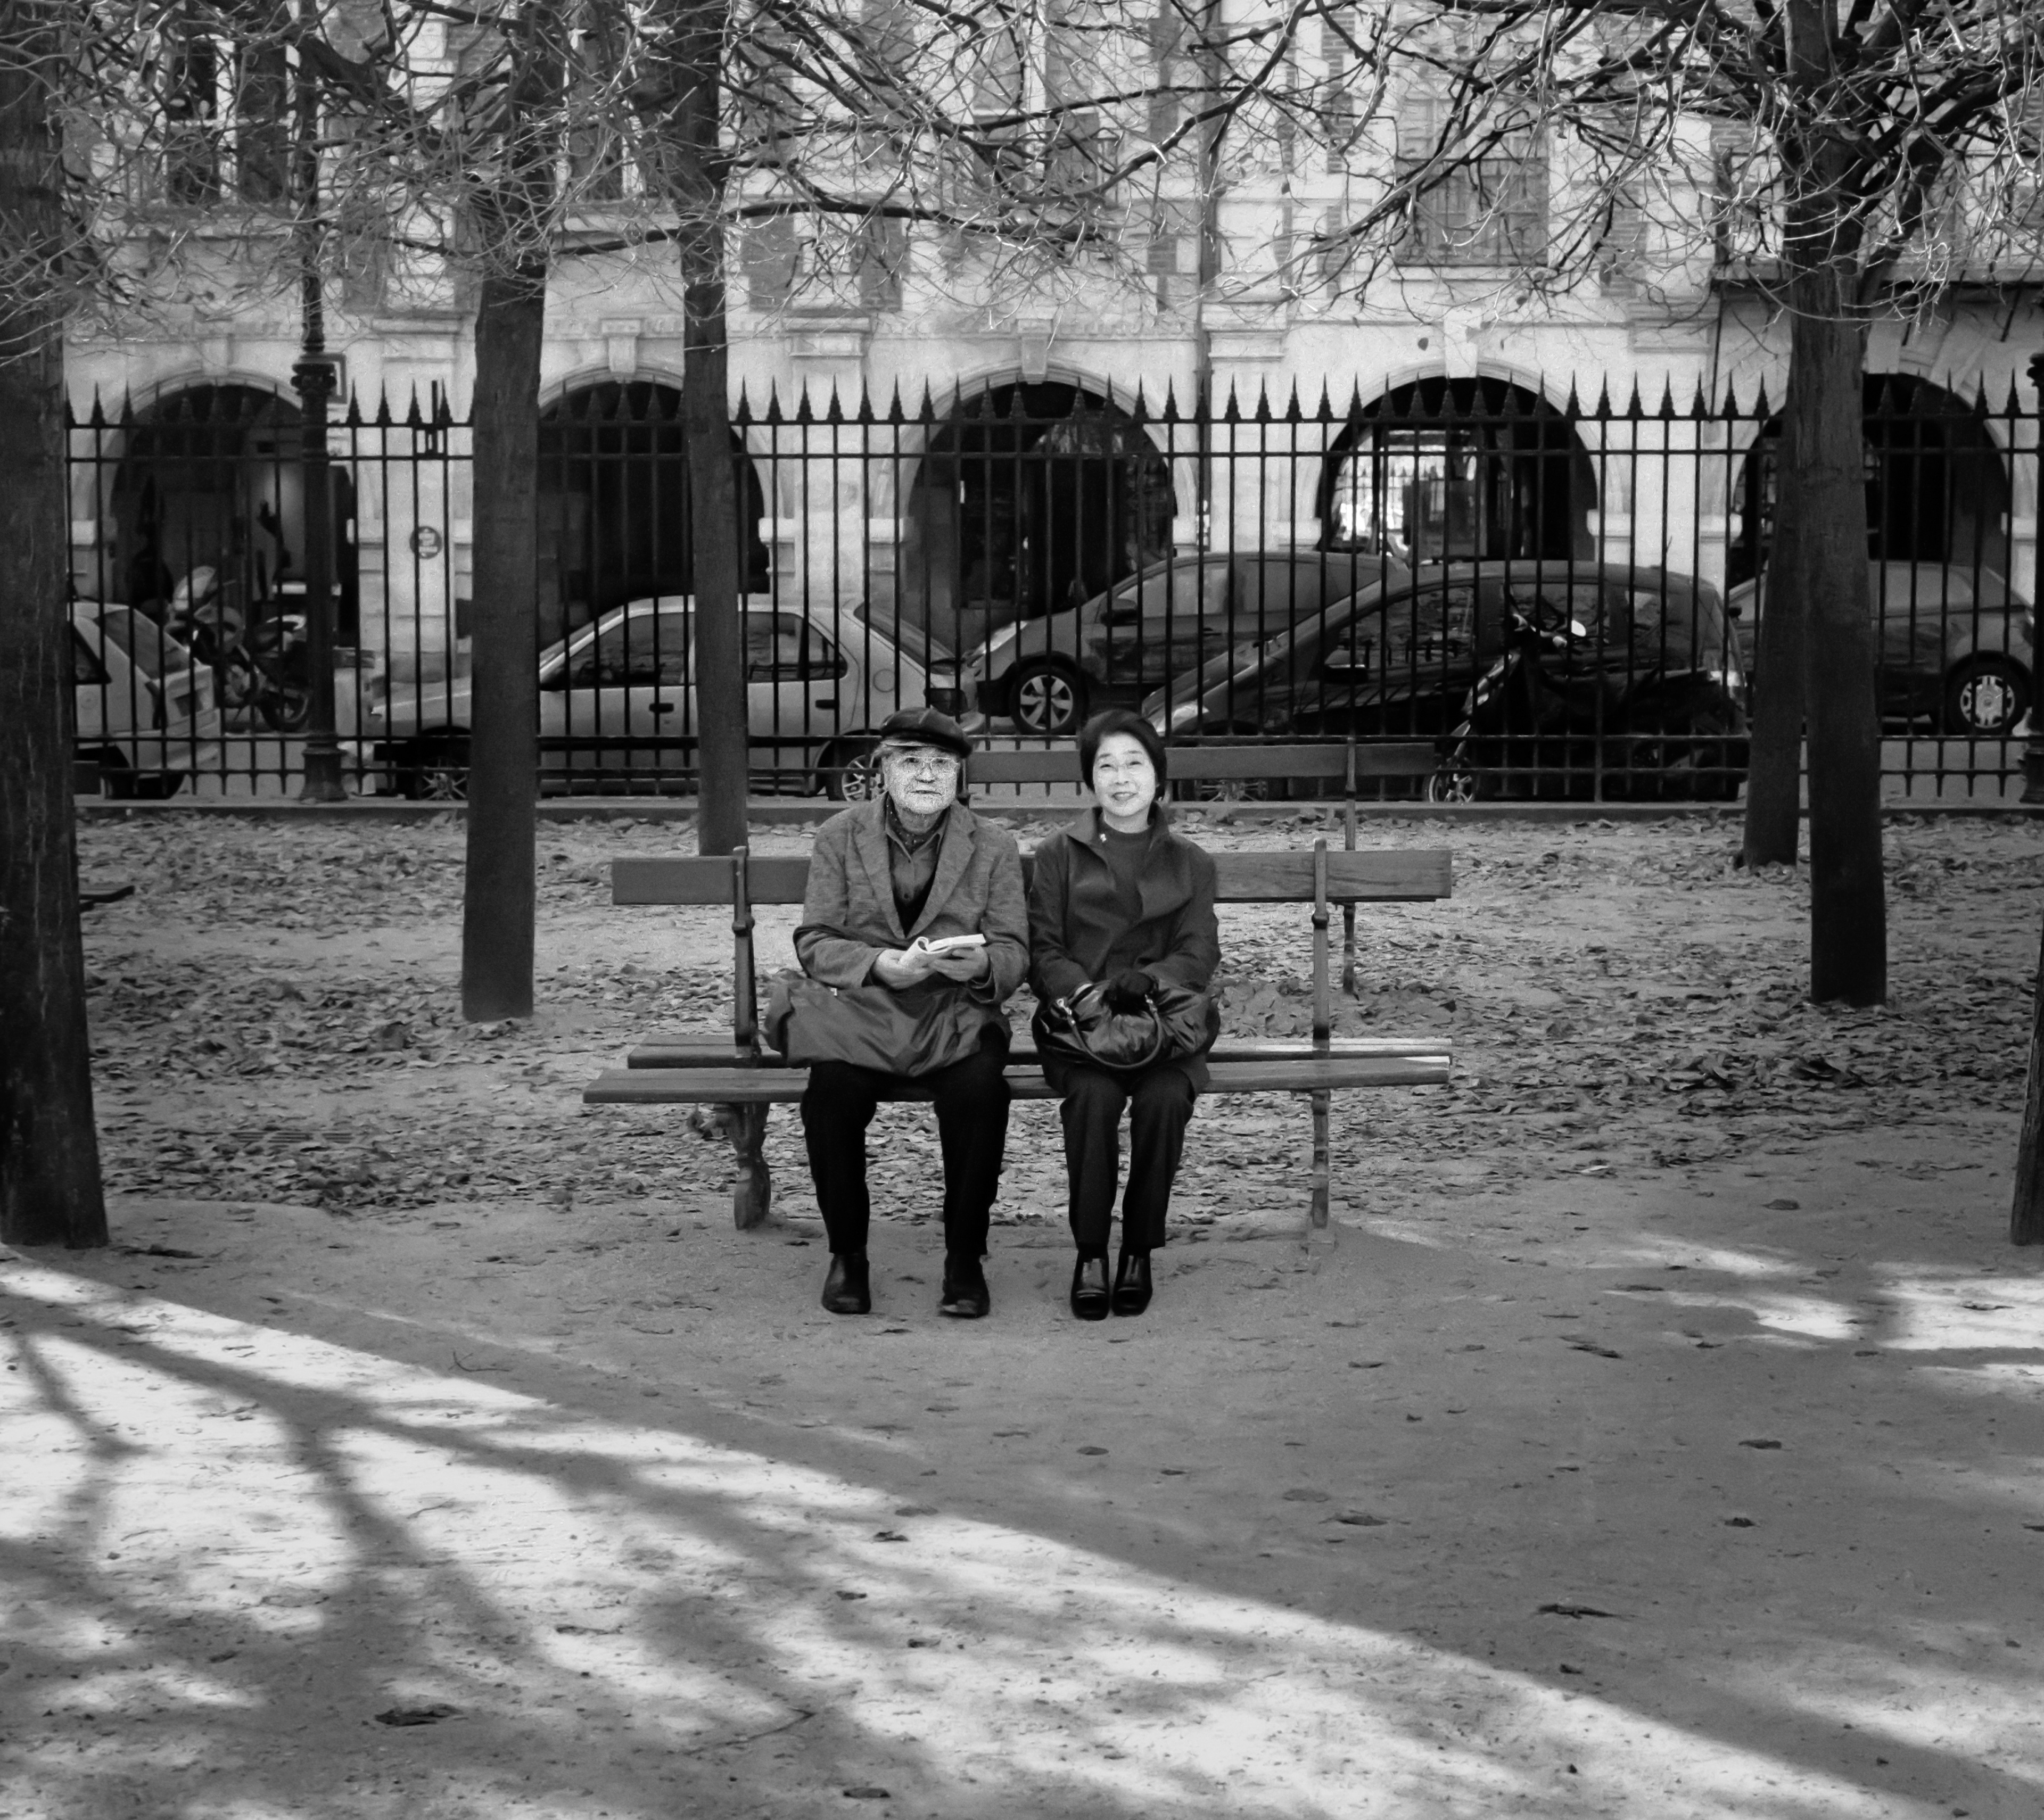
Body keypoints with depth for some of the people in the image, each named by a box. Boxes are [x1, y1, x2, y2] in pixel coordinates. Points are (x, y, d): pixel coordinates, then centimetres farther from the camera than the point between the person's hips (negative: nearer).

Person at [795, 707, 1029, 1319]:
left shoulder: (993, 847, 6)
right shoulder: (839, 837, 5)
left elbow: (1014, 954, 1)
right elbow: (814, 943, -1)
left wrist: (982, 963, -24)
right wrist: (881, 964, -21)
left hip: (960, 1016, 0)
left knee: (980, 1091, -32)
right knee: (830, 1091, -30)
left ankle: (965, 1260, -13)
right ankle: (847, 1252, -8)